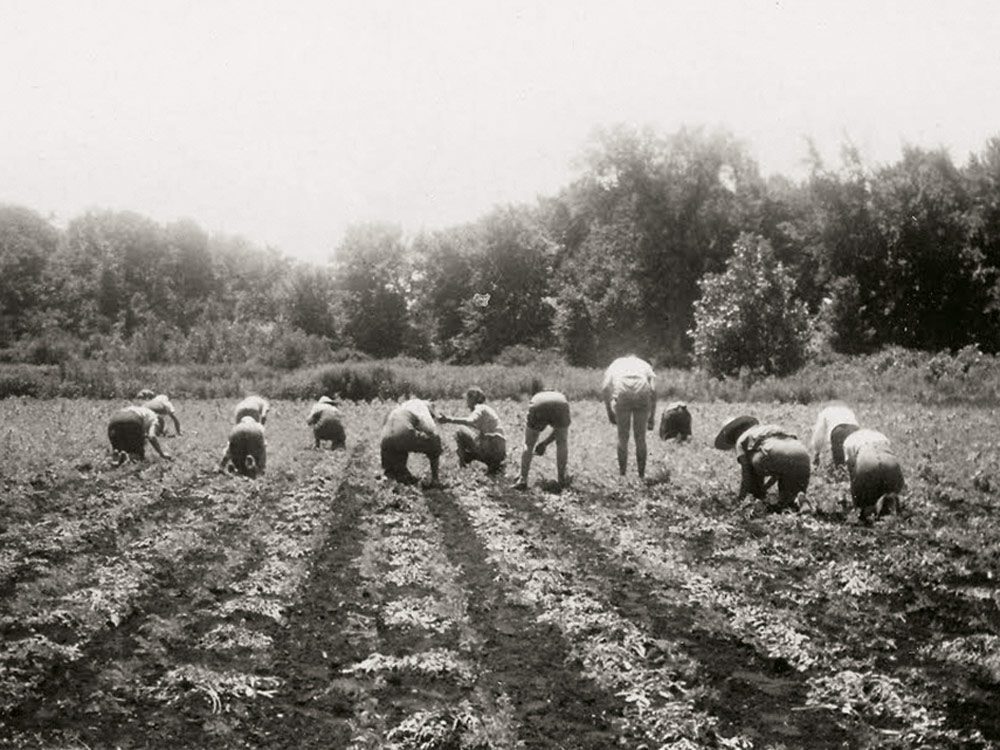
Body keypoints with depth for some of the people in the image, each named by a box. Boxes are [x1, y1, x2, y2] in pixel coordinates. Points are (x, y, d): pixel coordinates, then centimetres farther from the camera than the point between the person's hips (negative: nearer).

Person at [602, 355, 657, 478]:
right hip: (642, 395, 1)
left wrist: (609, 413, 17)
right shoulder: (645, 365, 33)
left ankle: (622, 473, 8)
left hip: (622, 395, -1)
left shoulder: (615, 364, 32)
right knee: (640, 438, 11)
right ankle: (641, 474, 11)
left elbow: (605, 389, 13)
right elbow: (653, 390, 15)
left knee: (622, 437, 10)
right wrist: (652, 417, 17)